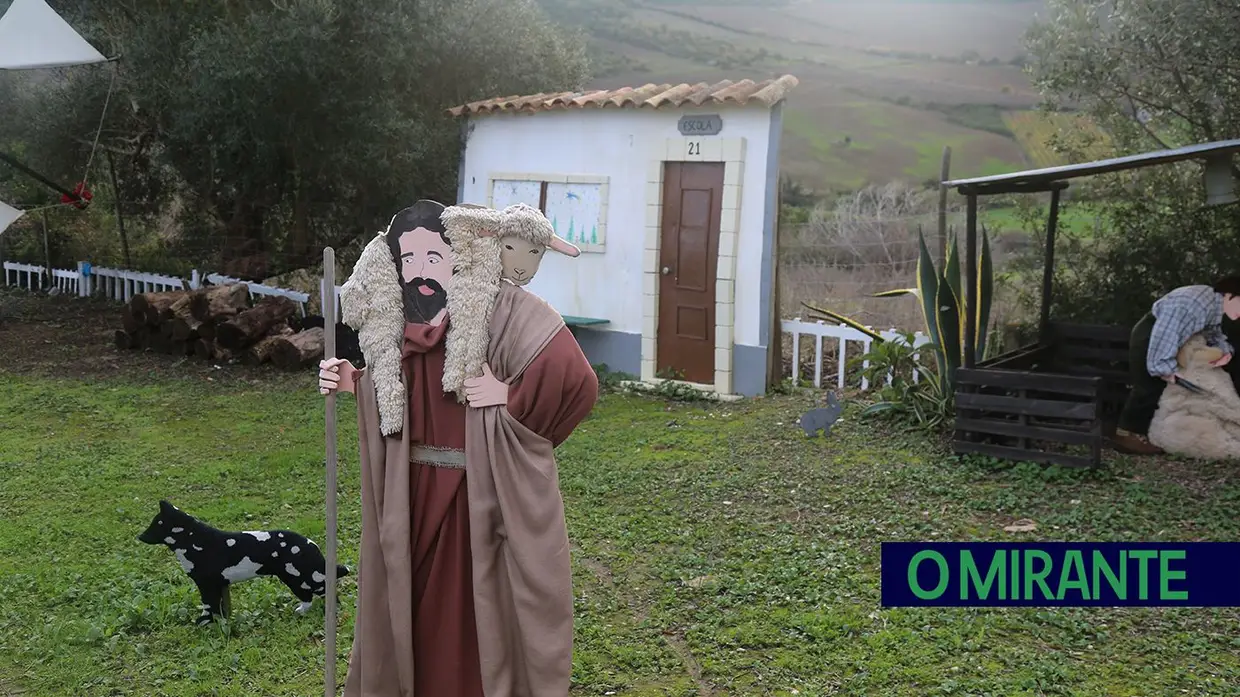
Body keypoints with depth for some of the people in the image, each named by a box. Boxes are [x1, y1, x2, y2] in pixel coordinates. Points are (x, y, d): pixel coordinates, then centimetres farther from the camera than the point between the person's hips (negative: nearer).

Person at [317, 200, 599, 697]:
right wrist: (355, 383, 4)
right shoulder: (401, 323, 5)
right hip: (415, 498, 6)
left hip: (484, 498, -6)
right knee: (416, 609, 17)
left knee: (483, 616, 5)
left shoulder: (506, 311, -16)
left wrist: (507, 396, -20)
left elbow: (576, 381, -27)